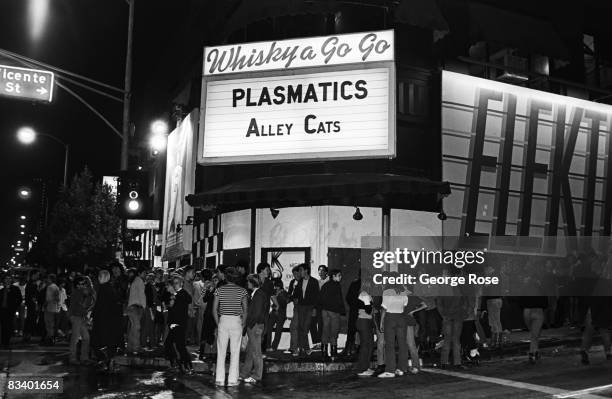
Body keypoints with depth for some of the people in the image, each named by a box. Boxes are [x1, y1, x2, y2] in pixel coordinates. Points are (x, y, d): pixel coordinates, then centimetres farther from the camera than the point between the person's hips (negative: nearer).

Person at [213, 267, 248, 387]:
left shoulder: (220, 289, 0)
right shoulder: (242, 290, -2)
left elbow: (214, 309, -1)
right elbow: (245, 310, -4)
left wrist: (218, 323, 8)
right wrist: (242, 324, 6)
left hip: (223, 320, 1)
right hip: (236, 321, -1)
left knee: (221, 351, 8)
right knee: (235, 352, 5)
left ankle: (220, 379, 11)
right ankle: (232, 380, 7)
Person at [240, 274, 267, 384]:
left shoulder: (259, 295, -15)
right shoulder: (255, 294, 13)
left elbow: (257, 313, -19)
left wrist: (248, 325, -13)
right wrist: (247, 326, 13)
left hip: (255, 326, -9)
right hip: (252, 327, 9)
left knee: (256, 352, -1)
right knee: (249, 351, 14)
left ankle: (256, 376, 7)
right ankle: (244, 374, 21)